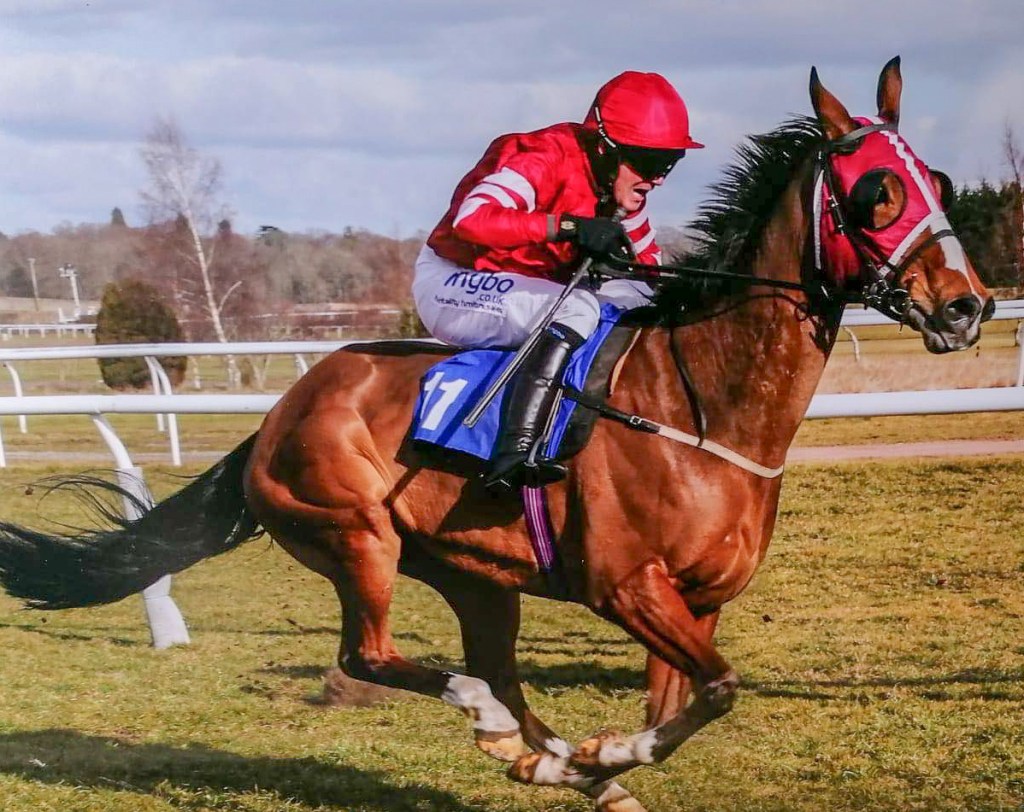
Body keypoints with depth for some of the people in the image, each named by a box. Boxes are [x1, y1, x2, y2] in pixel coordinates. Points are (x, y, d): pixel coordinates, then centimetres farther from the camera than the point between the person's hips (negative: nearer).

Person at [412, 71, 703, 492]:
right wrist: (568, 226, -40)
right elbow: (472, 218, -36)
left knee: (638, 298, -5)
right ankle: (515, 452, -42)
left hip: (528, 290, 9)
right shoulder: (545, 159, -22)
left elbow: (647, 260, 14)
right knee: (578, 309, -33)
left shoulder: (621, 188, 3)